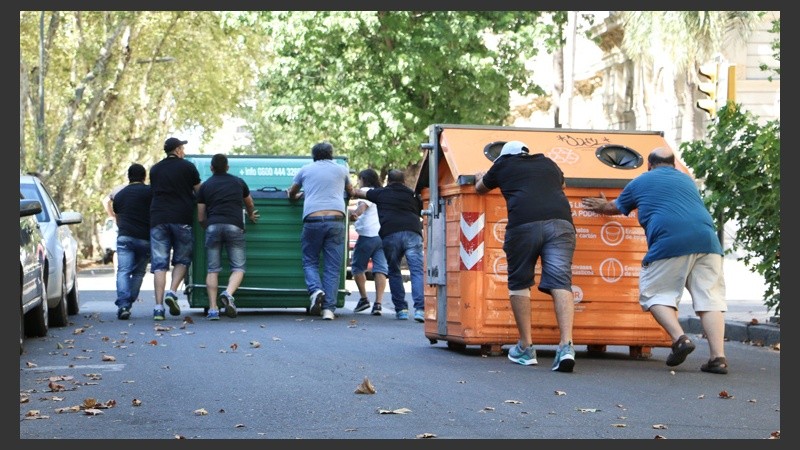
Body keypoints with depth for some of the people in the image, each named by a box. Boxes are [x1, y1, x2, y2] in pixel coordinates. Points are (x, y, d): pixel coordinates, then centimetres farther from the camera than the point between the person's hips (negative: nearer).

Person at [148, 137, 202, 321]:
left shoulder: (155, 169, 15)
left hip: (158, 219, 3)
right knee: (182, 260, 12)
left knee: (159, 264, 0)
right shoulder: (188, 167, 3)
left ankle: (158, 306, -8)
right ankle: (172, 292, -10)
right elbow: (199, 192, 6)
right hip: (182, 219, -3)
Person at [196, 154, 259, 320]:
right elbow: (250, 205, 37)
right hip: (234, 227, 0)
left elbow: (201, 218, 15)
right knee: (238, 268, 3)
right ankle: (228, 294, -25)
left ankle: (213, 308, -5)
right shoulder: (238, 182, 20)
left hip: (213, 227, 0)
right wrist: (251, 216, 59)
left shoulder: (205, 186, 16)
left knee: (213, 270, 6)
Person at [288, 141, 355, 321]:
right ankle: (329, 308, -6)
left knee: (309, 261, 13)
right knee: (333, 267, 2)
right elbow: (350, 192, 35)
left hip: (312, 219, 0)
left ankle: (316, 290, -14)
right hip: (336, 220, 1)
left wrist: (297, 195, 50)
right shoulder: (341, 169, 18)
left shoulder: (305, 169, 16)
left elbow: (292, 194, 28)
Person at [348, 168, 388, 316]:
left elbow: (363, 205, -18)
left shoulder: (366, 191, 2)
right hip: (385, 235, 6)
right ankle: (378, 303, -12)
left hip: (368, 234, -6)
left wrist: (354, 212, -35)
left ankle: (363, 298, 7)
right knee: (380, 269, -3)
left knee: (358, 267, 9)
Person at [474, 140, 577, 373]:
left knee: (519, 283, 13)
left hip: (524, 225, -2)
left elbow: (481, 189, 40)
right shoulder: (548, 163, 30)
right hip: (560, 222, 2)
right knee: (560, 283, -5)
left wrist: (480, 178, 62)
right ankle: (566, 344, -22)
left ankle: (526, 347, 12)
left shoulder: (503, 165, 22)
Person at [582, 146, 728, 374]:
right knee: (709, 297, 3)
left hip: (669, 242, -4)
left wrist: (602, 206, 61)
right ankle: (718, 356, -8)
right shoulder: (687, 180, 30)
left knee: (655, 294, 8)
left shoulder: (639, 182, 19)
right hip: (707, 240, 4)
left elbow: (615, 207, 37)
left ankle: (679, 338, -12)